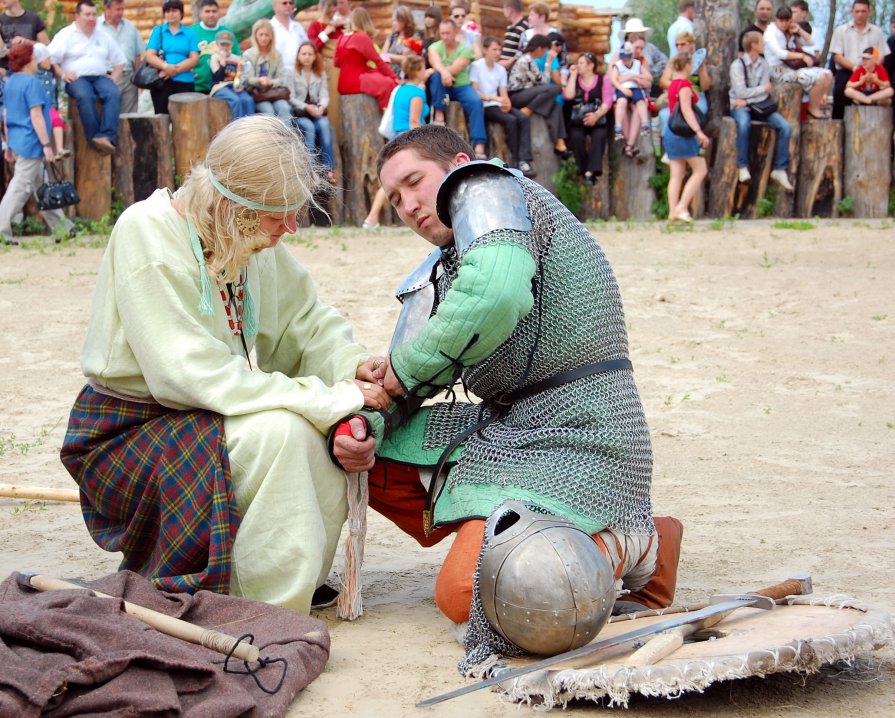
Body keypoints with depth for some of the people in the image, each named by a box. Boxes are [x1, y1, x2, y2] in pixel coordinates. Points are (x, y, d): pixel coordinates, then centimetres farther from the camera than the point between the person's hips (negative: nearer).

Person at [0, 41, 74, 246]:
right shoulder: (31, 83, -14)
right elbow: (36, 116, -18)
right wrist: (47, 144, -16)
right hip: (31, 143, -9)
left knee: (40, 186, 14)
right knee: (20, 188, -5)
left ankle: (61, 227, 22)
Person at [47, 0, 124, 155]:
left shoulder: (103, 37, 20)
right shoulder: (66, 35, 7)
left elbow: (119, 60, 24)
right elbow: (50, 59, -1)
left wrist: (113, 77, 7)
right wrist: (62, 74, -14)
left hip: (100, 77, 4)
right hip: (76, 78, -3)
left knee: (114, 94, -31)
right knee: (85, 96, -39)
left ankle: (107, 137, -42)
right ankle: (94, 139, -38)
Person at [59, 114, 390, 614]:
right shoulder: (148, 232, -23)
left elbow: (307, 319, 5)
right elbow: (193, 373, -29)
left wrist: (352, 365, -19)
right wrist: (335, 399, -29)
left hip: (205, 422, 7)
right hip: (127, 437, -7)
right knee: (279, 431, -29)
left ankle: (303, 579, 3)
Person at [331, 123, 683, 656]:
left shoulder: (486, 187, -7)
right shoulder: (440, 271, 21)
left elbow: (497, 294, -29)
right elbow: (404, 377, 18)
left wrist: (407, 367, -14)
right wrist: (362, 424, -6)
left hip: (575, 437, -10)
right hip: (506, 427, 10)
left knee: (465, 596, -22)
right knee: (372, 450, 10)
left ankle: (631, 544, -2)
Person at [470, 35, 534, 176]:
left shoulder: (501, 69, 16)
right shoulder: (476, 66, -3)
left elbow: (503, 93, 10)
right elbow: (474, 92, -9)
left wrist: (506, 102, -14)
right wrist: (494, 98, -21)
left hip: (499, 106, 6)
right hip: (484, 107, -6)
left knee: (524, 118, -20)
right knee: (511, 120, -29)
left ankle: (524, 160, -29)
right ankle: (517, 160, -21)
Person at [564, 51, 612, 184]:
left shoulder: (603, 79, 7)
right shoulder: (575, 79, 16)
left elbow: (608, 101, -4)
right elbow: (568, 95, -4)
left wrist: (596, 115, -21)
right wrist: (573, 75, 1)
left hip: (598, 119, -2)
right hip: (578, 119, 2)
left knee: (599, 136, -32)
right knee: (576, 137, -30)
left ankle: (590, 172, -37)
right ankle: (584, 170, -22)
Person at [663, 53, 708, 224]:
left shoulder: (673, 84, 15)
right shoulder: (685, 84, -12)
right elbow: (686, 110, -21)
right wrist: (699, 131, -28)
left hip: (671, 131, 9)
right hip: (684, 132, -9)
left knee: (677, 174, 6)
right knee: (700, 170, -2)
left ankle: (672, 212, 1)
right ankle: (682, 207, -10)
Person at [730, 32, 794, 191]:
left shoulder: (764, 65, 6)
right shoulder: (737, 65, -8)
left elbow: (765, 94, 0)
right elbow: (741, 92, -15)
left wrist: (747, 101, -15)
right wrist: (763, 88, -6)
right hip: (740, 106, -5)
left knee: (785, 127, -16)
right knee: (744, 123, -39)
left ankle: (780, 169, -10)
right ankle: (742, 167, -27)